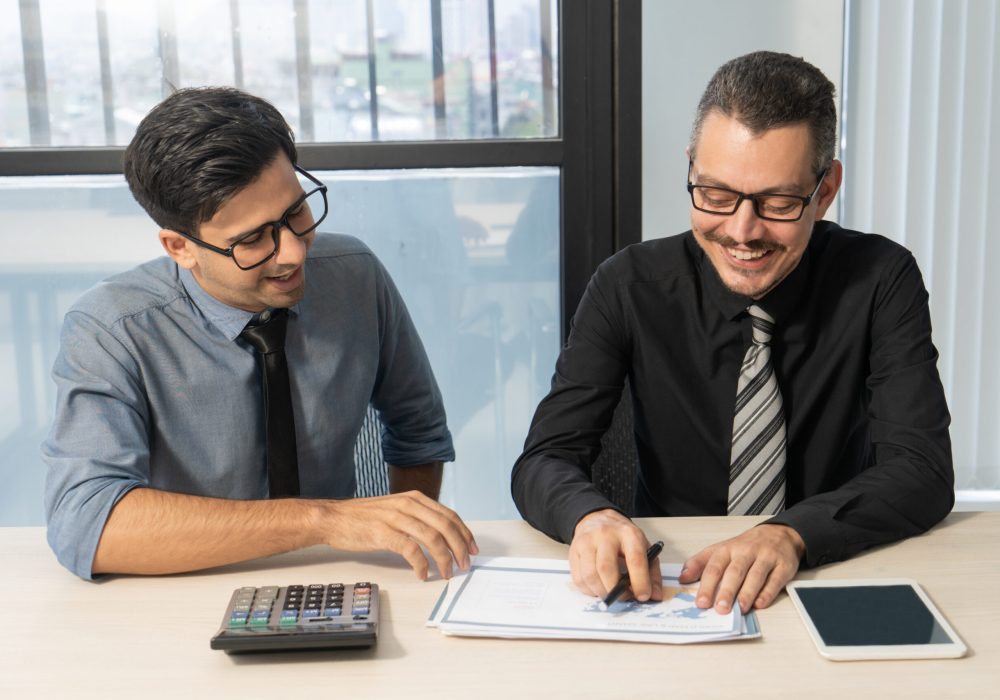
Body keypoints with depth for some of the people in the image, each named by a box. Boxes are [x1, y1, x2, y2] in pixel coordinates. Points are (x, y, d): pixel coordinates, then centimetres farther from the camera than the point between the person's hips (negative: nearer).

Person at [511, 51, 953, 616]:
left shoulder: (880, 280, -9)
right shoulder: (630, 287, -8)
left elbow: (924, 468, -16)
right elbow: (545, 458, -11)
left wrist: (790, 535, -33)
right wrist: (590, 517, -34)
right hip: (668, 591, 1)